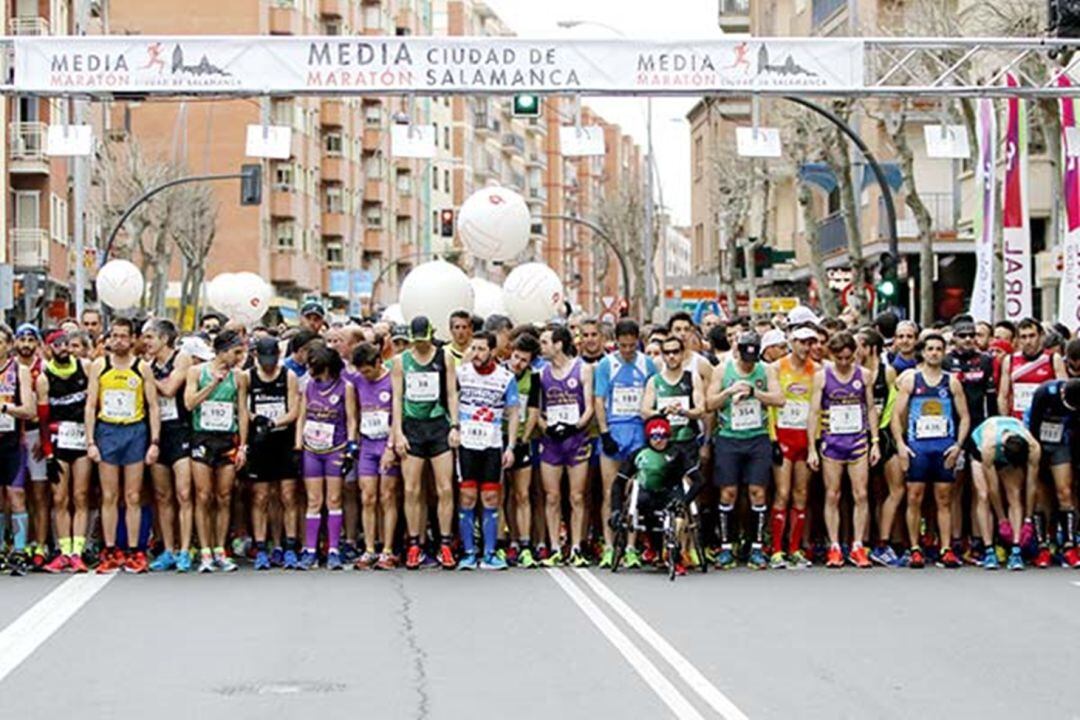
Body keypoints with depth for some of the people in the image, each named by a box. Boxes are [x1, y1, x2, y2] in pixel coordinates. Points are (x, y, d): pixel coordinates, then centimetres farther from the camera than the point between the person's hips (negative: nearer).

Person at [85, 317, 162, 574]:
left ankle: (134, 552, 5)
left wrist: (154, 442, -3)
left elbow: (154, 407, 4)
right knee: (109, 497, 3)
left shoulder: (143, 368, 3)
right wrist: (90, 442, -3)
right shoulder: (99, 366, 5)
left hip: (135, 431, 0)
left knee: (133, 497, 2)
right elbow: (91, 406, 4)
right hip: (106, 431, 1)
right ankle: (110, 552, 6)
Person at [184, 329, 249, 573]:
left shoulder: (237, 376, 8)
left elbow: (242, 412, 9)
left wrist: (243, 446, 4)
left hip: (228, 439, 2)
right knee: (203, 497, -5)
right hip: (202, 437, -2)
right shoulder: (197, 372, 3)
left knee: (224, 498, 3)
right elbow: (189, 402, -9)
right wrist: (214, 382, -13)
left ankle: (220, 551, 10)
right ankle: (205, 553, -3)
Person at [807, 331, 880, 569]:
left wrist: (875, 442, 4)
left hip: (858, 440, 1)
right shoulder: (822, 376, -1)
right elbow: (814, 412, 0)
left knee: (861, 495, -2)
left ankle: (858, 547, 5)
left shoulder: (864, 375, 5)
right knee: (832, 496, 2)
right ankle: (834, 548, 7)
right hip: (831, 441, -1)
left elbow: (871, 409, 11)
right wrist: (811, 448, -4)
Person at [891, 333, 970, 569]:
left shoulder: (952, 382, 10)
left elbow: (964, 417, 10)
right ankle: (915, 550, 4)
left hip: (945, 446, 1)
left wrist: (958, 445, -3)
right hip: (917, 445, -1)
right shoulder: (910, 379, 7)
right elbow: (897, 414, 5)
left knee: (944, 499, 2)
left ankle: (947, 550, 3)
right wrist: (900, 444, -6)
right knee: (914, 498, -1)